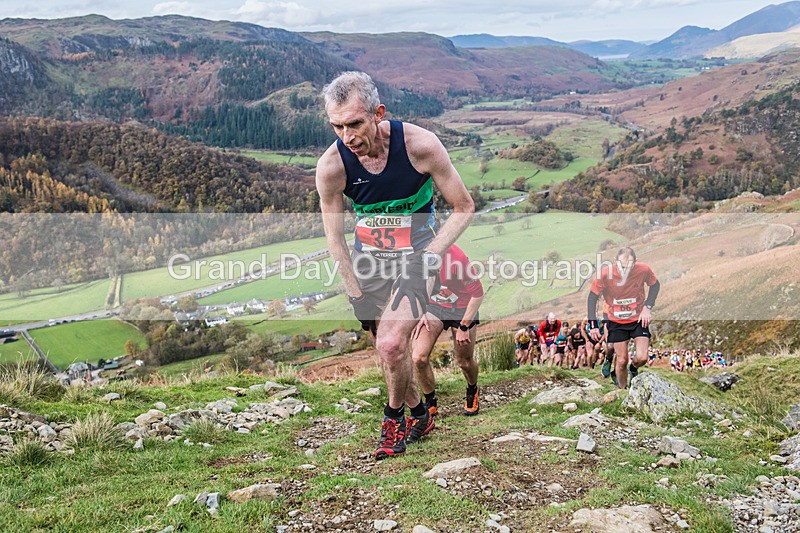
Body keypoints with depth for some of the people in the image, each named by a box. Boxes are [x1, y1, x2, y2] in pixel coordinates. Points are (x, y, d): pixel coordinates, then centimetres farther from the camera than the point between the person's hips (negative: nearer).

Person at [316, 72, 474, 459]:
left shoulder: (421, 145, -22)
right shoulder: (331, 166, -18)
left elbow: (464, 208, -9)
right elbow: (335, 241, -4)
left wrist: (429, 255, -17)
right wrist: (356, 296, -6)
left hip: (416, 255, -3)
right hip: (368, 258, 3)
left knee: (391, 344, -19)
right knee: (387, 347, 9)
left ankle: (394, 417, 10)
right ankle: (419, 415, 35)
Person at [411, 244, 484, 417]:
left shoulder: (455, 257, -32)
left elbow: (478, 293, -20)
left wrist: (464, 326, -15)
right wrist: (420, 314, -4)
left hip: (462, 309, -4)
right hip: (433, 306, 4)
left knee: (464, 362, 7)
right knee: (418, 357, -12)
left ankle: (472, 392, 42)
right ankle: (430, 403, 10)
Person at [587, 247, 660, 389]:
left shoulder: (643, 270, -20)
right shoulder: (605, 274, -23)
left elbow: (655, 285, 2)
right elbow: (593, 297, -10)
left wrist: (647, 307, -11)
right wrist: (593, 324, -14)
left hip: (639, 319, 1)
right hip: (616, 322, -1)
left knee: (642, 357, -9)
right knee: (622, 361, 3)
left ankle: (633, 369, 27)